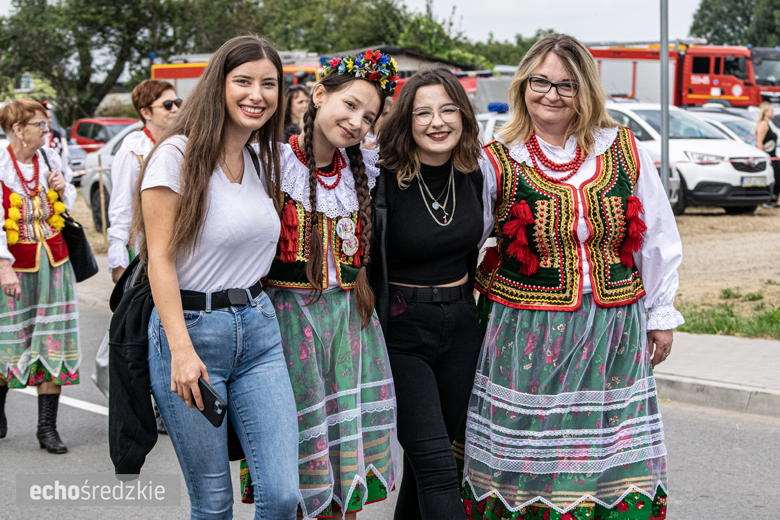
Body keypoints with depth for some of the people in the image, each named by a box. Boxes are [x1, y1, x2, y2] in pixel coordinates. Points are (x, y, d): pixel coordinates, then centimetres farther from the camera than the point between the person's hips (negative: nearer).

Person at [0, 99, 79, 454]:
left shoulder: (49, 158, 5)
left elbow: (67, 208, 20)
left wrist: (62, 189, -3)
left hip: (53, 261, 4)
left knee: (53, 343, 1)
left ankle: (47, 427, 7)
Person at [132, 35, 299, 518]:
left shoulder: (261, 160, 12)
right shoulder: (178, 155, -9)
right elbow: (160, 259, -12)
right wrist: (181, 350, -19)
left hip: (258, 329, 6)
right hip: (191, 329, -6)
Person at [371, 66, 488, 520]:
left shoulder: (475, 174, 2)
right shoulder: (384, 179, -15)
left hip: (461, 328, 6)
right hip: (401, 333, -5)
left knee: (431, 457, 13)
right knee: (436, 466, -10)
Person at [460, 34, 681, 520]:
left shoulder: (625, 151, 3)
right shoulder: (497, 163, -2)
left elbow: (659, 238, 11)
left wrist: (662, 314, 12)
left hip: (615, 331, 2)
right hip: (527, 336, -2)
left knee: (610, 454, 8)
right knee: (529, 458, 3)